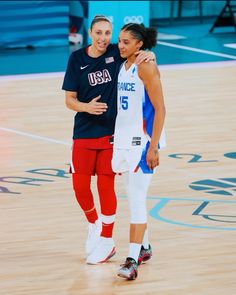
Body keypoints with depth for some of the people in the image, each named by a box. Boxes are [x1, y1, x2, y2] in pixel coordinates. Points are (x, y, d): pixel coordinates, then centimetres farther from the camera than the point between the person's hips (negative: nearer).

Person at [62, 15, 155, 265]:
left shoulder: (117, 53, -5)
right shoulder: (77, 59, -2)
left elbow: (141, 52, 7)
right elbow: (70, 99, -1)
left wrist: (148, 55, -18)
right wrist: (87, 107, -21)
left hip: (112, 132, -1)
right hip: (84, 133, 1)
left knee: (106, 186, 0)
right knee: (80, 186, 1)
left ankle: (107, 242, 14)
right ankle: (94, 225, 30)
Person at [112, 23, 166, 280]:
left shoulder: (146, 67, -13)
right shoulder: (123, 66, 10)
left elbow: (160, 109, -16)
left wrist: (153, 147, -19)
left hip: (143, 140, -8)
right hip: (124, 139, 8)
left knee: (136, 198, -11)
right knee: (133, 197, 15)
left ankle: (132, 260, -14)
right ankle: (143, 247, 28)